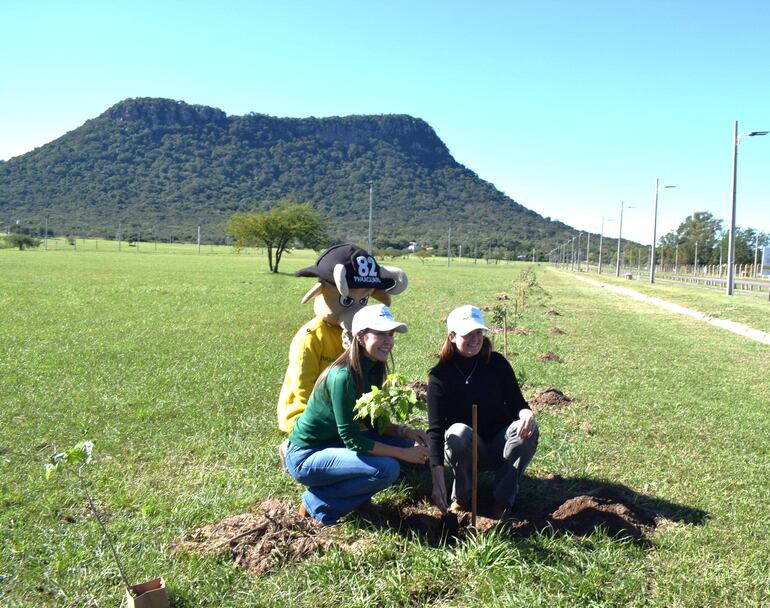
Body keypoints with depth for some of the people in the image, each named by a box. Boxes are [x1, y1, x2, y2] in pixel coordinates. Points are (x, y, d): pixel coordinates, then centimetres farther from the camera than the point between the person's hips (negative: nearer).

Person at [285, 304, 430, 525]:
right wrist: (404, 454, -20)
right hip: (306, 456, -9)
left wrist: (405, 432, -9)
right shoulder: (343, 376, -27)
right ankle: (318, 503, -6)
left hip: (333, 444, 9)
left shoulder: (373, 370, 0)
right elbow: (352, 439, -25)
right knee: (387, 468, -25)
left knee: (408, 442, 1)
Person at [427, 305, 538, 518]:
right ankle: (461, 498, -11)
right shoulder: (439, 376, -14)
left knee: (528, 429, -27)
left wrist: (526, 413, -33)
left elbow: (516, 404, -5)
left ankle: (503, 498, -12)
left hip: (499, 445, 2)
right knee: (458, 432, -34)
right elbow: (435, 430, -19)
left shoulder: (497, 363, -7)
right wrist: (438, 483, -29)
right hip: (466, 451, -2)